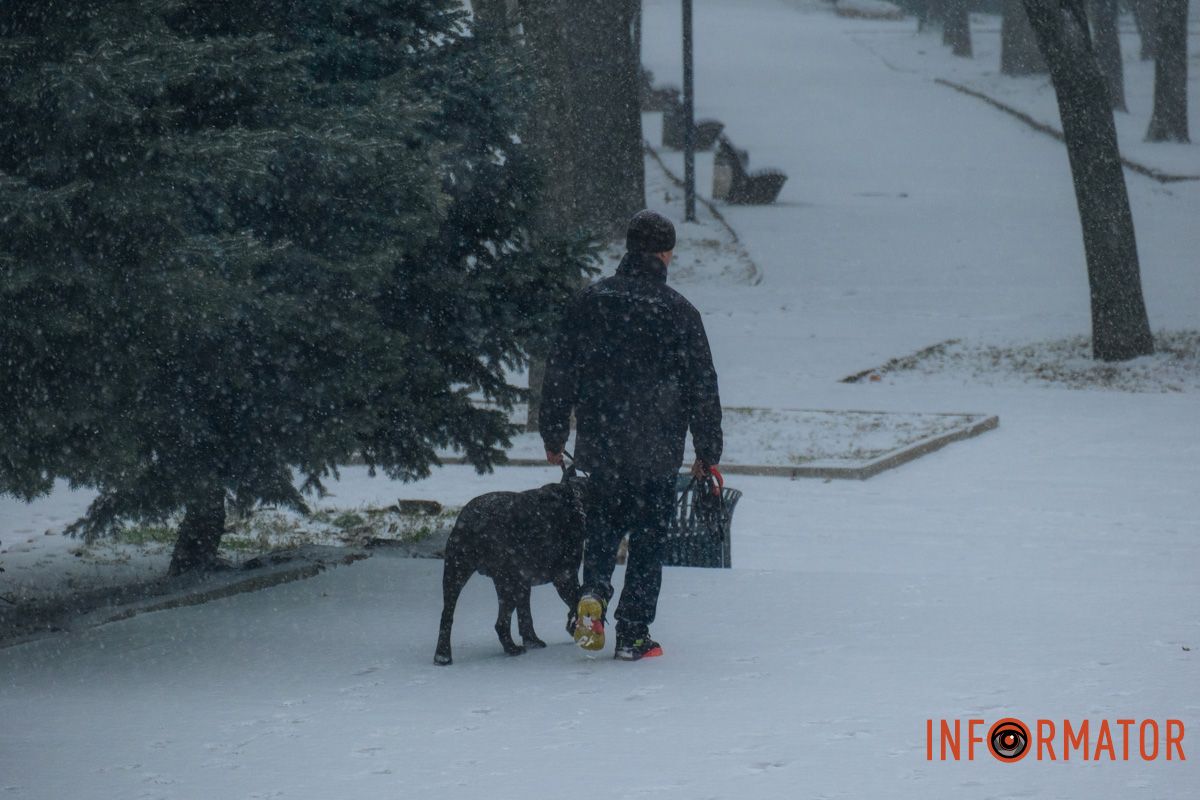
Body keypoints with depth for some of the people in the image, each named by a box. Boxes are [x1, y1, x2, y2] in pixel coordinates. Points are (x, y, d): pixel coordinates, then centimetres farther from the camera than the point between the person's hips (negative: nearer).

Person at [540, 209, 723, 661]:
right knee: (648, 541, 6)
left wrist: (553, 436, 14)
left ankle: (593, 593, -6)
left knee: (603, 527, 21)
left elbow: (559, 374, 4)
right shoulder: (678, 313, -6)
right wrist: (708, 454, 7)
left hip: (599, 449, 2)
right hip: (656, 454, -2)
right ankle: (633, 636, 5)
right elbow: (703, 389, -2)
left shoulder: (590, 303, 0)